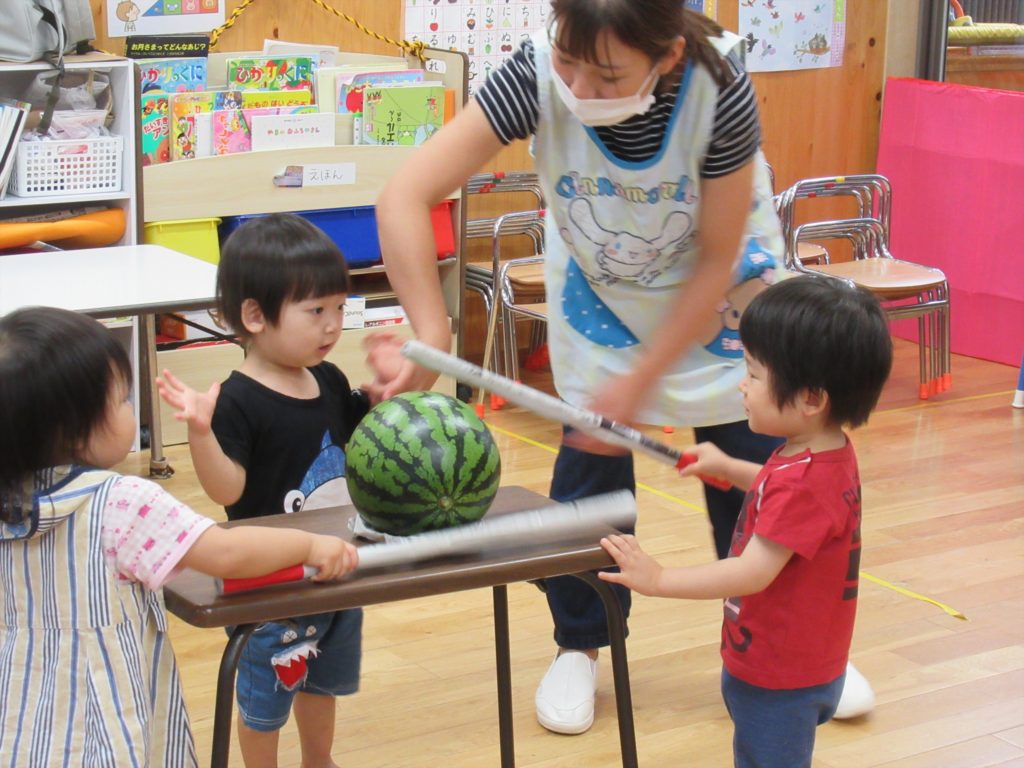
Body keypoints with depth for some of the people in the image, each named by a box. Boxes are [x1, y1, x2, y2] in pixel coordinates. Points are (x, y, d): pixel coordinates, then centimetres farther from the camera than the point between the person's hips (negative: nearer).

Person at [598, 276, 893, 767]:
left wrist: (659, 580, -30)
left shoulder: (802, 483, -30)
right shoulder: (828, 456, 1)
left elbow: (753, 573, -32)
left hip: (779, 683, -10)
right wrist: (727, 468, 20)